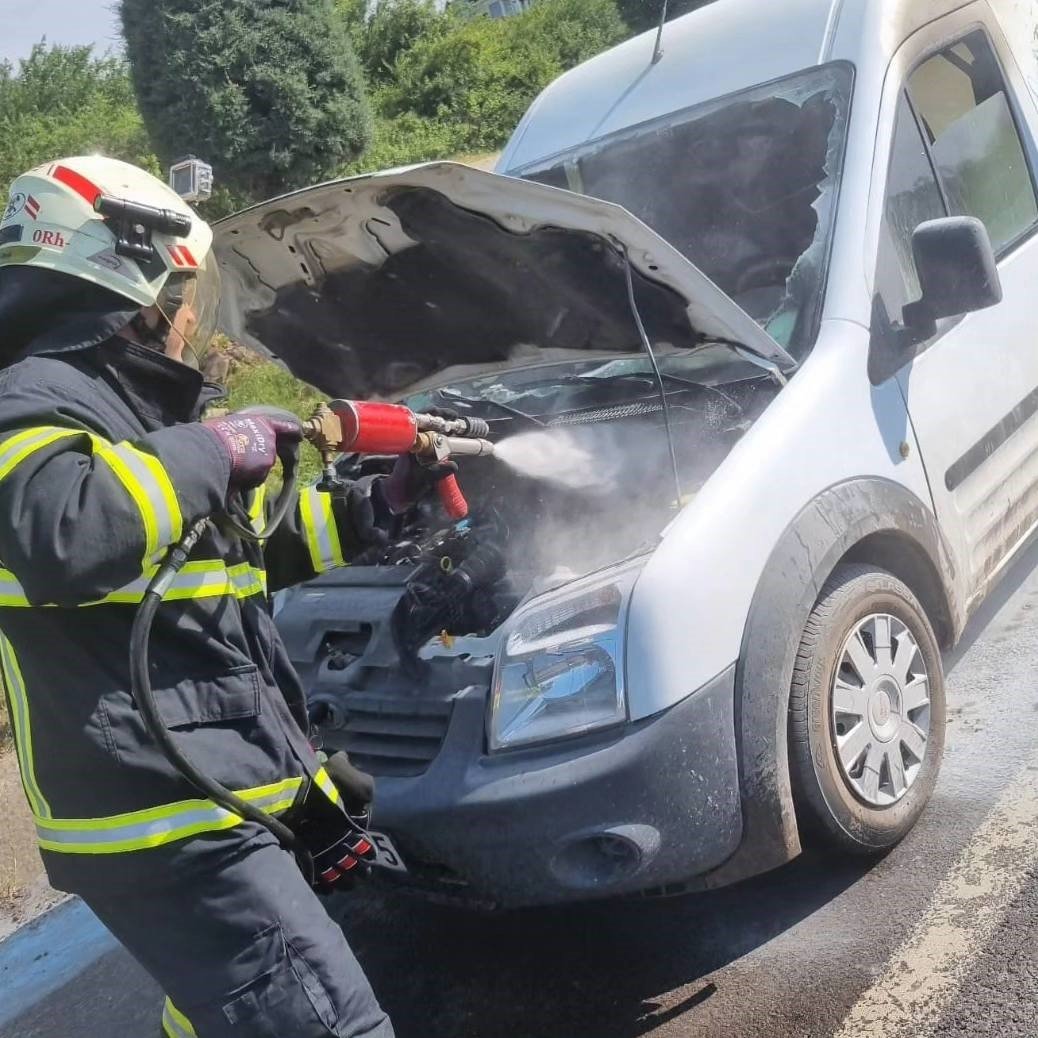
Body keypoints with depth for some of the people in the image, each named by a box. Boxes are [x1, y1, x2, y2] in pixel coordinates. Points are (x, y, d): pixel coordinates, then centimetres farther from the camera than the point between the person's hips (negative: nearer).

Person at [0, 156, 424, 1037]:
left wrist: (390, 498, 23)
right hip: (160, 815, -11)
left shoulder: (130, 407, 19)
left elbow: (261, 546, 26)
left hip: (210, 791, 11)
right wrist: (211, 451, -21)